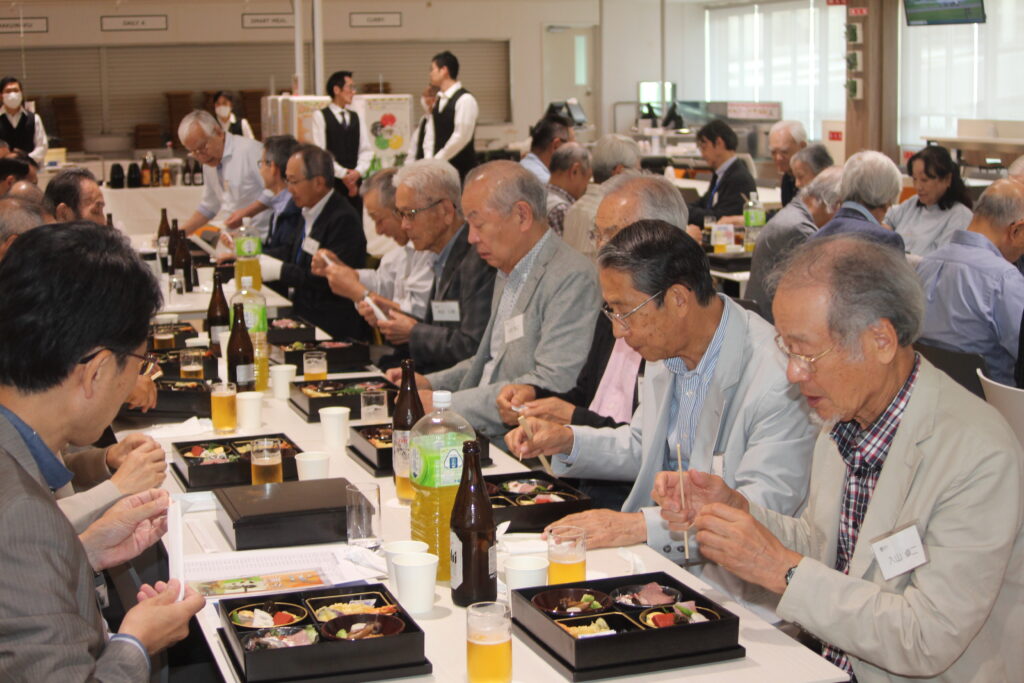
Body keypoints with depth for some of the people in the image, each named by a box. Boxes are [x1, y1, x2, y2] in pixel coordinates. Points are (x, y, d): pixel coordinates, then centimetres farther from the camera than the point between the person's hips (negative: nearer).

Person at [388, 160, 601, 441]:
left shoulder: (572, 278, -15)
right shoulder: (509, 275, 17)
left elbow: (551, 385, -22)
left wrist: (447, 406, -22)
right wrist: (431, 383, 11)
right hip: (481, 435, 9)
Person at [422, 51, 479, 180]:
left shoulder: (465, 100, -12)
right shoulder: (439, 100, 13)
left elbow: (461, 137, -17)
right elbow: (430, 132, 14)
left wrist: (437, 159, -13)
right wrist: (429, 159, 0)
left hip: (460, 167, -7)